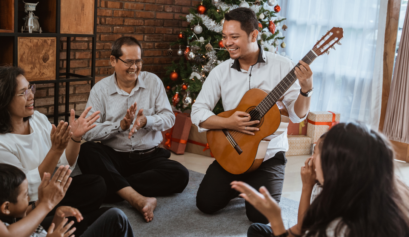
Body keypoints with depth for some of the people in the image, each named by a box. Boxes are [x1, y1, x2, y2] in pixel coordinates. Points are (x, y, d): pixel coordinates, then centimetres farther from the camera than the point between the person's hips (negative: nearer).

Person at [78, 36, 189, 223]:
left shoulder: (153, 82, 6)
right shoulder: (100, 89, 1)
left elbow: (169, 118, -1)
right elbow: (89, 132, -10)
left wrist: (146, 121, -20)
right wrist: (120, 125, -22)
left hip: (148, 156, 2)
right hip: (113, 157, -1)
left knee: (180, 174, -26)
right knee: (86, 151, -33)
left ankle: (113, 186, -26)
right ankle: (137, 199, -43)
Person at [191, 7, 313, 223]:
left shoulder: (281, 66, -8)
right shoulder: (221, 72, -1)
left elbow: (297, 115, -10)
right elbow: (197, 112, -2)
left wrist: (306, 89, -30)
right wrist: (228, 123, -19)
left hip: (269, 155, -2)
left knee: (260, 214, -17)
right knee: (206, 203, -9)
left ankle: (250, 186, 17)